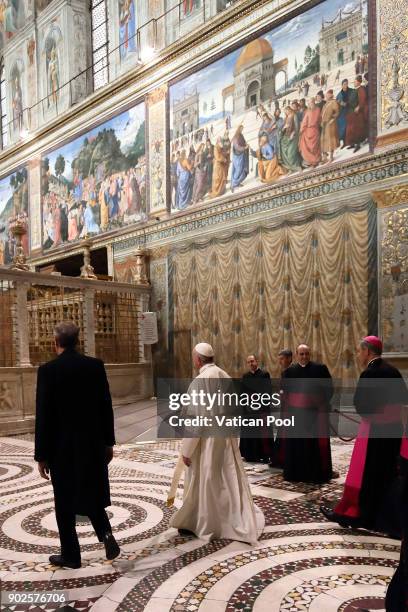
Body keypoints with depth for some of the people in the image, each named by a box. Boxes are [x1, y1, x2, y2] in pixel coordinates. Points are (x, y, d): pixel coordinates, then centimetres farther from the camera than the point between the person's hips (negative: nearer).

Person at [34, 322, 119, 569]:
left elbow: (43, 415, -12)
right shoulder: (96, 365, -3)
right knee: (92, 493, 21)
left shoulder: (48, 370, -13)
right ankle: (106, 533, 3)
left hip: (62, 447, -3)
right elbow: (107, 407, 0)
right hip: (93, 444, 3)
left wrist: (41, 455, -4)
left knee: (65, 502, 12)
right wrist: (108, 442, 10)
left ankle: (71, 555, 23)